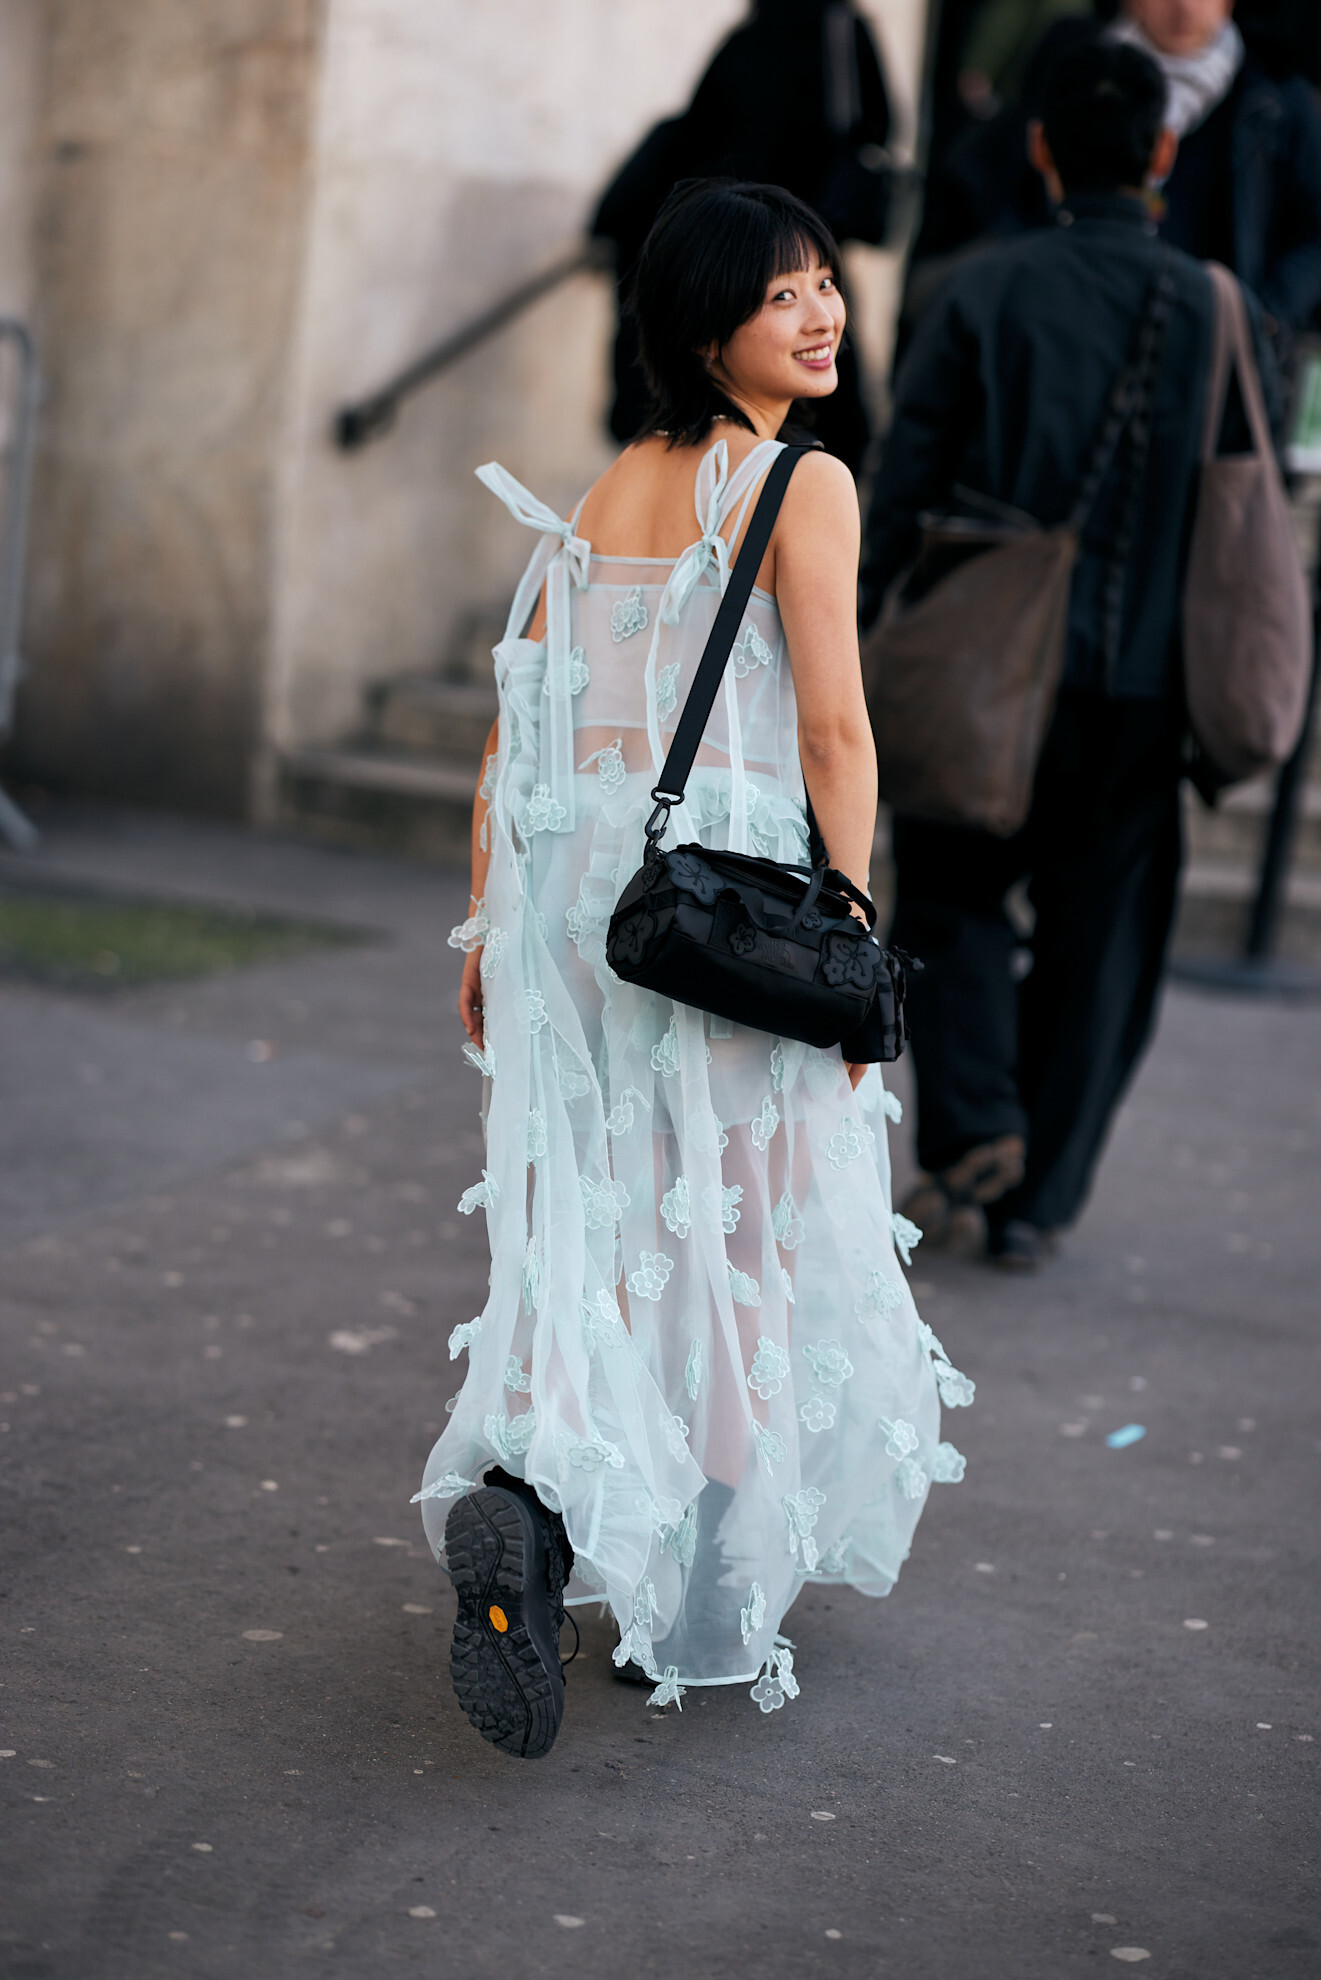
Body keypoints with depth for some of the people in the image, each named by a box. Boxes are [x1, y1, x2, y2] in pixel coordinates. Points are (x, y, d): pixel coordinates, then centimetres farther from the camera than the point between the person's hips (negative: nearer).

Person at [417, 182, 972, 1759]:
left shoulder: (602, 492, 12)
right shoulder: (806, 487, -7)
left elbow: (517, 721, 10)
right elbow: (834, 731, -12)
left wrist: (491, 923, 14)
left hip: (573, 878, 5)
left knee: (598, 1236, 12)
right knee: (746, 1246, 8)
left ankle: (526, 1497, -8)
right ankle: (709, 1611, 15)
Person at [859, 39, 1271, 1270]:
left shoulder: (982, 297, -5)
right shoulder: (1212, 310, 1)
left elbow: (905, 491, -6)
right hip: (1141, 676, 2)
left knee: (952, 892, 14)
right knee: (1099, 940, 12)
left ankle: (973, 1120, -8)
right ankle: (1038, 1201, 16)